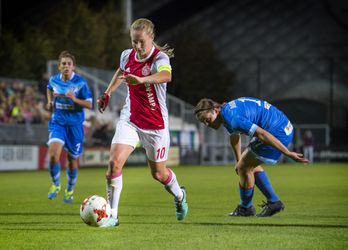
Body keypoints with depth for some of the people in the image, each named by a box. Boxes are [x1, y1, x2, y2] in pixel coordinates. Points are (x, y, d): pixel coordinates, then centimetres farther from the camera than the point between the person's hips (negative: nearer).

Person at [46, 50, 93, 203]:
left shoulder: (80, 82, -9)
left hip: (75, 124, -1)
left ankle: (70, 190, 33)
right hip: (57, 123, 1)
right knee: (53, 155, -20)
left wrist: (75, 99, -24)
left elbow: (89, 104, -9)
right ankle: (55, 185, 5)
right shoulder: (54, 80, 1)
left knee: (72, 160, 8)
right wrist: (50, 101, 9)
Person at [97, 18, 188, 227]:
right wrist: (108, 93, 17)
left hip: (155, 123, -4)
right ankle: (112, 215, -10)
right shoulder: (127, 55, -2)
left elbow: (166, 76, -46)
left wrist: (141, 80, -62)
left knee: (158, 174, 13)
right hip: (130, 119, 4)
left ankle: (179, 196, 47)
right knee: (114, 162, -18)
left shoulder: (159, 58, -20)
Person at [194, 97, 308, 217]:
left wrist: (288, 153, -29)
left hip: (278, 134, -10)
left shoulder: (233, 117, -25)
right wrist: (239, 160, 37)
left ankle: (245, 208, 19)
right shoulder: (227, 110, 9)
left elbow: (263, 134, -29)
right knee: (250, 164, 22)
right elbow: (235, 135, 28)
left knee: (243, 168, -2)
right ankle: (273, 202, 24)